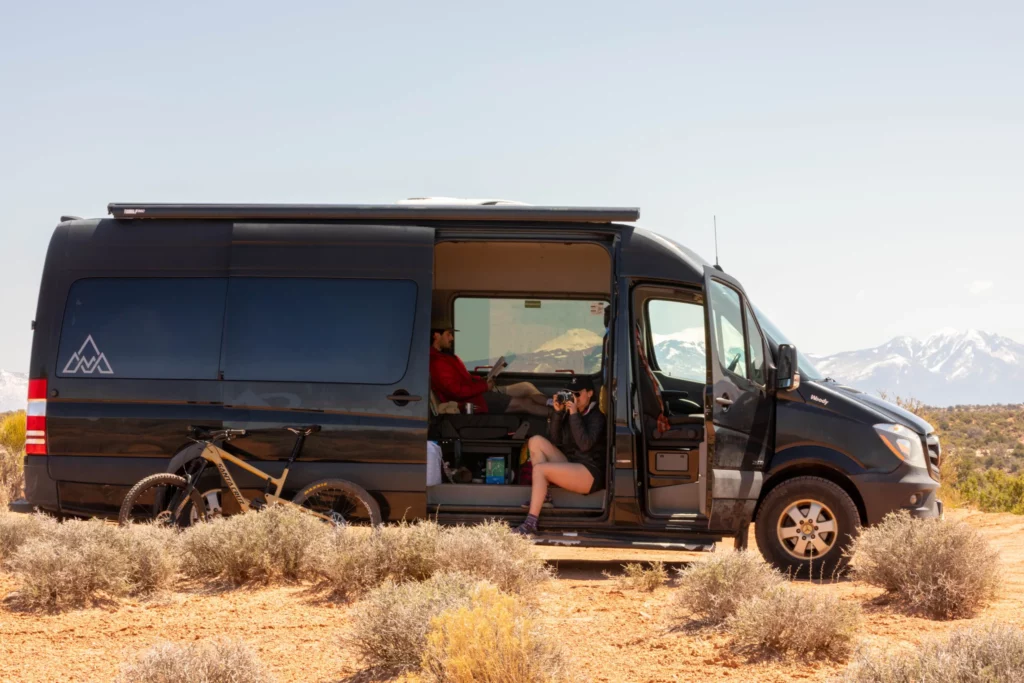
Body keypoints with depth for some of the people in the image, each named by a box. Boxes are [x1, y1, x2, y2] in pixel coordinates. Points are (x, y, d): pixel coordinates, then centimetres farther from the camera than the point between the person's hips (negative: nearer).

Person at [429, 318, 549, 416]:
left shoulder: (443, 356, 14)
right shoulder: (437, 363, -21)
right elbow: (457, 391, -27)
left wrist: (483, 381, 2)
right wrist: (484, 386, -15)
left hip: (477, 393, 11)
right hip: (472, 401, -11)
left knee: (526, 387, 5)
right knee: (524, 403, -9)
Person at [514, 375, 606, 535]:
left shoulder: (596, 416, -8)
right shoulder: (569, 412, 13)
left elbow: (585, 444, -23)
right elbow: (555, 440, 7)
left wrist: (574, 414, -21)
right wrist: (558, 413, -4)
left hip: (591, 474, -8)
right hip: (570, 465, 8)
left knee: (539, 469, -26)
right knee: (536, 441, -4)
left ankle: (531, 523, -29)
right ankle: (543, 497, -11)